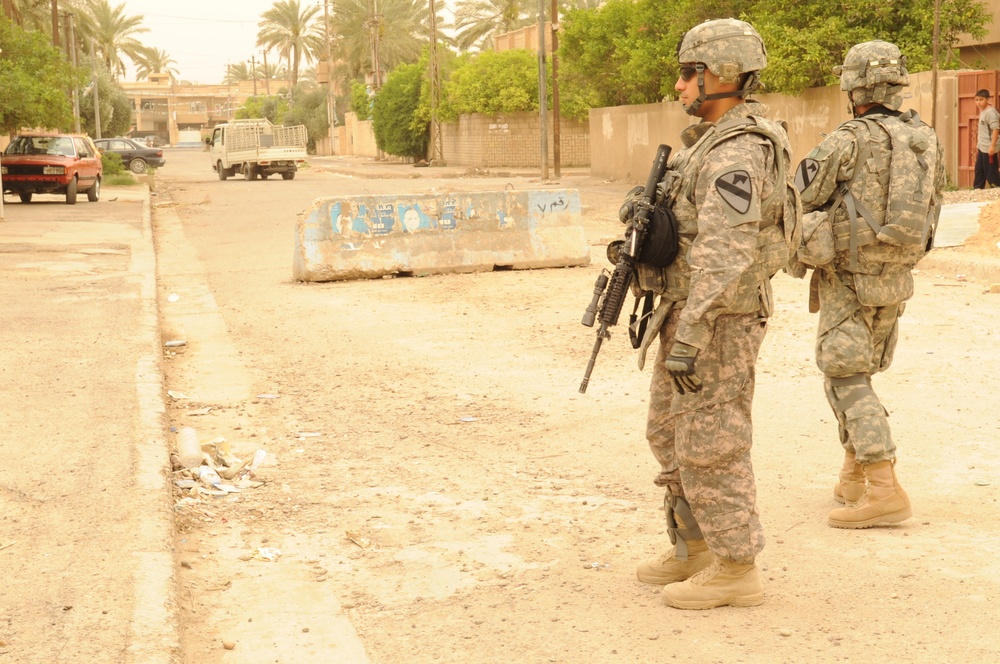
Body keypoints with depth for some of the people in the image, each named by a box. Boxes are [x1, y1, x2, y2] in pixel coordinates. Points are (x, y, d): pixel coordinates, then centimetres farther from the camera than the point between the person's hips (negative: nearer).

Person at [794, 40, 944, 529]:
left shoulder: (850, 140, -14)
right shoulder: (927, 141, 5)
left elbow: (799, 199, -8)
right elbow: (930, 213, 13)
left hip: (848, 277, -7)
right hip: (895, 278, 7)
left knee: (847, 382, -5)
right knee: (853, 373, 20)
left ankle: (885, 493, -14)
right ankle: (853, 480, 23)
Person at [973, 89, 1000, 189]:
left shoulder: (990, 112, -19)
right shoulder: (982, 111, 12)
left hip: (988, 148, -10)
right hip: (982, 147, 10)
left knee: (991, 172, -5)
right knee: (979, 170, 17)